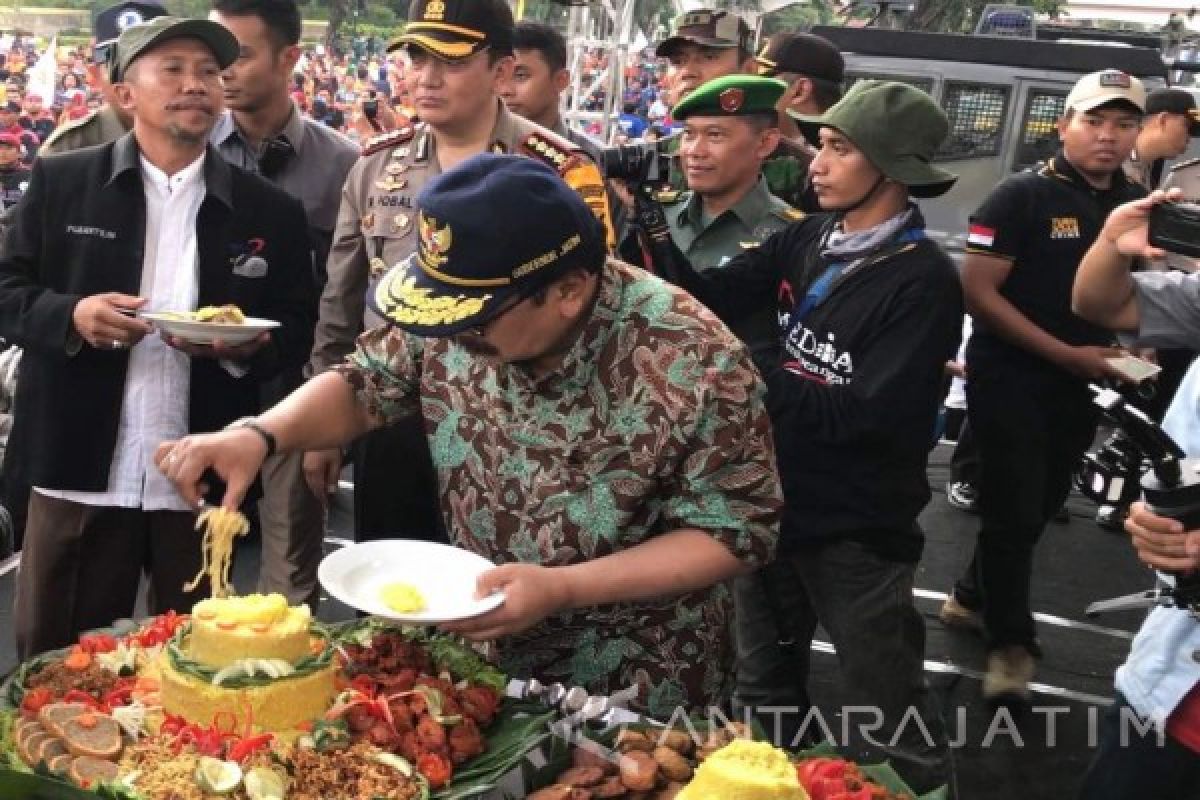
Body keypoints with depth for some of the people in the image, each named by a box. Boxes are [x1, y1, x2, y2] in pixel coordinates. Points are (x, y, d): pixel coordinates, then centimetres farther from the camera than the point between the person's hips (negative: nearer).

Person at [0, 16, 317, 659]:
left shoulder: (270, 211, 6)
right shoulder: (60, 181, 4)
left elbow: (297, 329, 7)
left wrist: (247, 346, -14)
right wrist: (71, 315, -15)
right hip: (81, 470, 0)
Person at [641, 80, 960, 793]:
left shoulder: (924, 281, -19)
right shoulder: (808, 240, -1)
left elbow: (866, 415, -24)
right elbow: (709, 300, -8)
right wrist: (651, 229, -21)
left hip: (858, 525, -6)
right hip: (778, 499, 7)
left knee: (886, 711, 11)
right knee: (765, 685, 25)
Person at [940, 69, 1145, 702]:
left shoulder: (1139, 205, 5)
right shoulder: (1023, 195, -13)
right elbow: (978, 292, -18)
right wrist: (1066, 353, -20)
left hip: (1080, 386, 6)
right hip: (1010, 378, -6)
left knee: (1038, 508, 17)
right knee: (1015, 511, -2)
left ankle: (973, 596, 37)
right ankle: (1010, 641, 14)